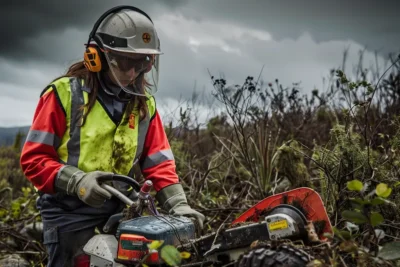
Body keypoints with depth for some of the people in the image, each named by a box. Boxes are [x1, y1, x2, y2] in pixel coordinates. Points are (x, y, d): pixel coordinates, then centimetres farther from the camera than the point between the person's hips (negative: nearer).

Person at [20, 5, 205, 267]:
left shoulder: (145, 103, 7)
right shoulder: (64, 93, -8)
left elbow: (159, 162, 5)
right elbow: (34, 157, -8)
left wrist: (177, 204, -9)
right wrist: (76, 181, -23)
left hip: (118, 213, 5)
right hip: (69, 215, -4)